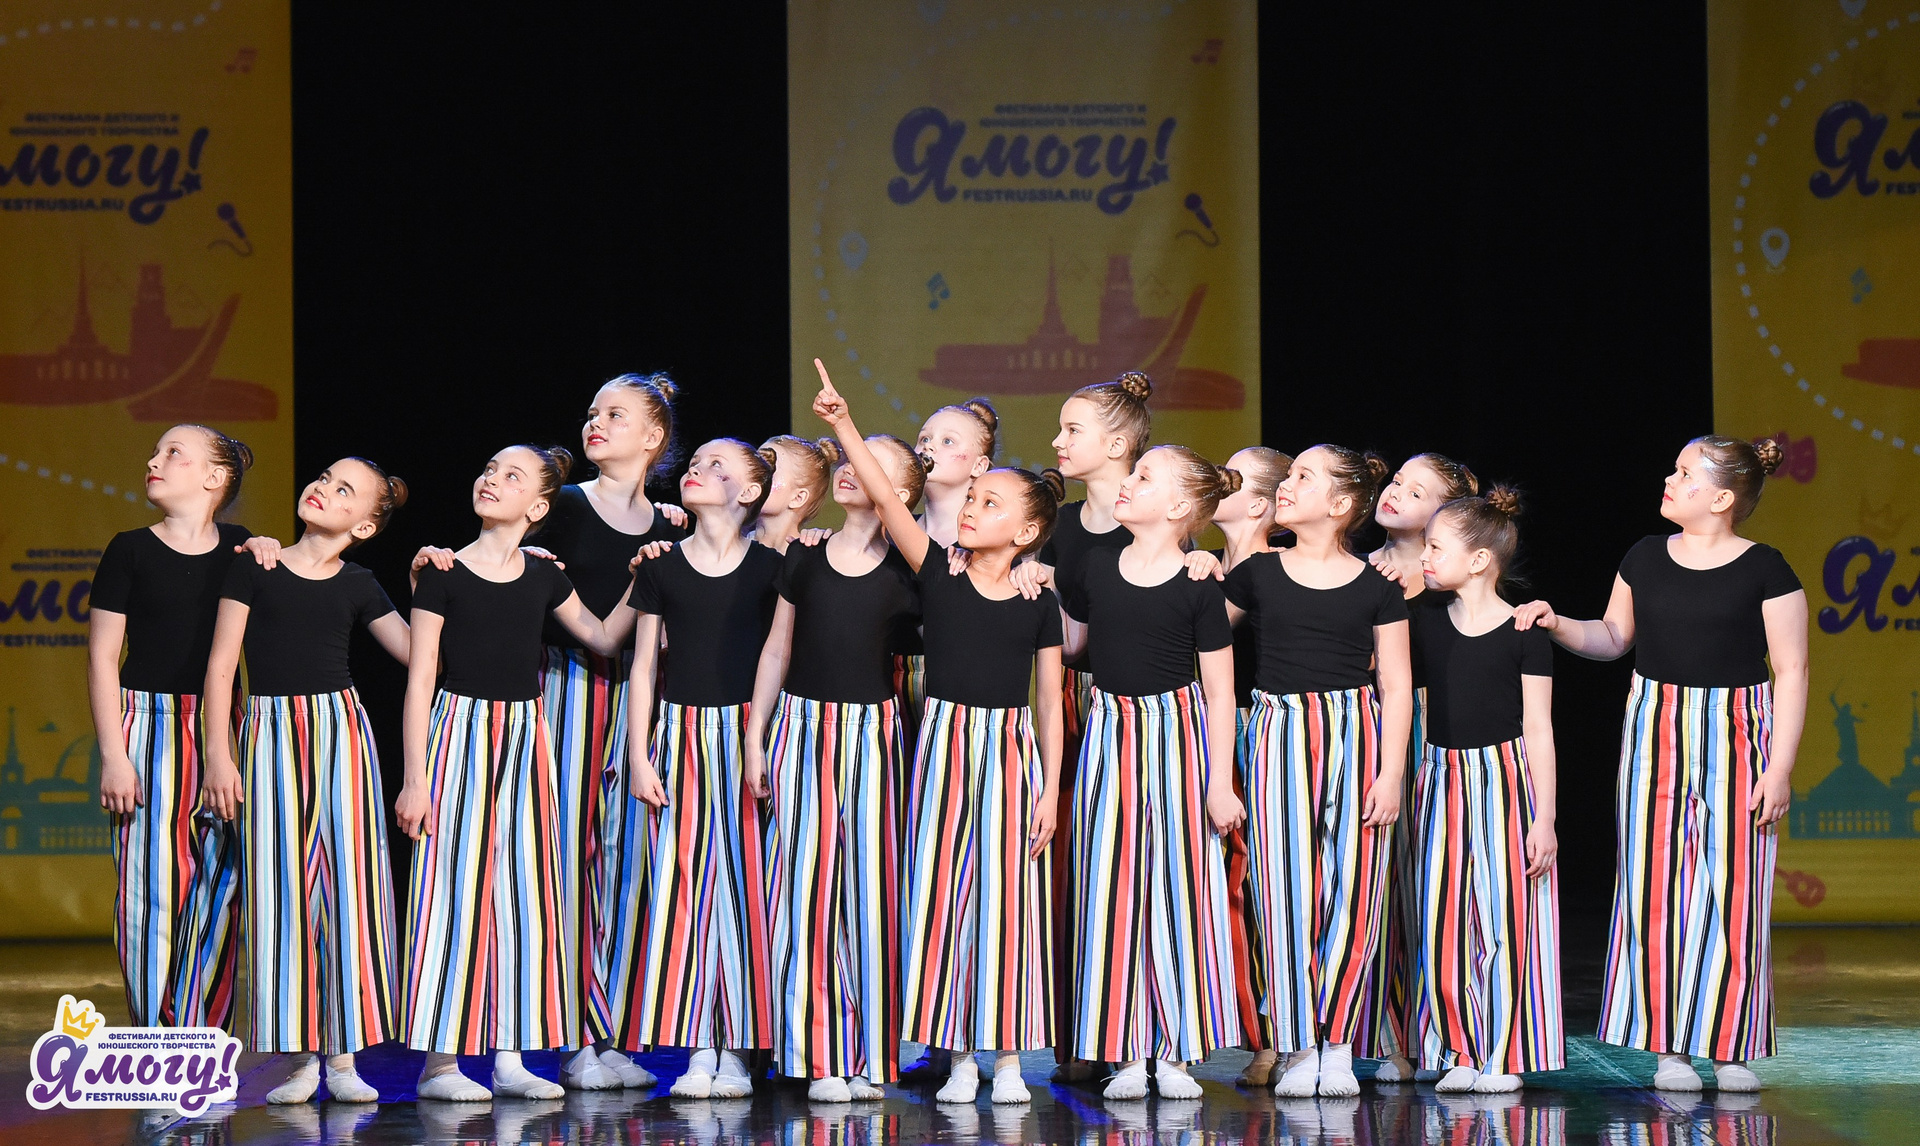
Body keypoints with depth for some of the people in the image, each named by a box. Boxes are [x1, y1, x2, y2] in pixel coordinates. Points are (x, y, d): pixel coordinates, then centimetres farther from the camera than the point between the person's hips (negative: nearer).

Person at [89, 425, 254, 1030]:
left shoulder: (238, 546, 10)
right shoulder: (131, 550, 1)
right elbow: (101, 656, -1)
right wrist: (112, 753, -8)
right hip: (149, 725, -3)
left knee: (217, 886, 1)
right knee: (151, 884, -6)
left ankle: (202, 1039, 8)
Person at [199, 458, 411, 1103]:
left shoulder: (357, 586, 8)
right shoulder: (255, 568, 4)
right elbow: (221, 664, 2)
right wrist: (218, 754, -3)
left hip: (341, 732, 1)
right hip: (270, 732, -1)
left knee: (345, 882, -2)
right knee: (281, 889, -2)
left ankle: (343, 1055, 4)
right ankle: (301, 1056, 4)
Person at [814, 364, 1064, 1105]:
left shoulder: (1038, 604, 1)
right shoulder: (937, 572, 1)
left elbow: (1050, 703, 3)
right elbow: (885, 497, -10)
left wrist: (1051, 789, -2)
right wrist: (844, 427, -21)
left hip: (1012, 749, -1)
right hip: (945, 741, 1)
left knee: (1008, 895, 0)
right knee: (943, 891, 1)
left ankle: (1008, 1053, 7)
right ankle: (959, 1052, 8)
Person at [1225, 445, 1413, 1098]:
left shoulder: (1376, 586, 5)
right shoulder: (1257, 574, 9)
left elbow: (1396, 687, 4)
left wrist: (1392, 773, -3)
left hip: (1356, 732, -1)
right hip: (1279, 730, 1)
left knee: (1352, 887, -3)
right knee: (1287, 885, -5)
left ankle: (1338, 1044, 6)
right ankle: (1299, 1048, 0)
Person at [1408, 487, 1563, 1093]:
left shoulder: (1524, 632, -5)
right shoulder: (1424, 621, 6)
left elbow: (1538, 730, -5)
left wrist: (1545, 816, -8)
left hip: (1505, 776, -4)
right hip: (1442, 777, 4)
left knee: (1505, 917, -1)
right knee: (1443, 919, 1)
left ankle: (1503, 1056, 7)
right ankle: (1460, 1052, 9)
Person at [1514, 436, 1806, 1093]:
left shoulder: (1764, 570, -5)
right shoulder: (1646, 558, 8)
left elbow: (1791, 674, -5)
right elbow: (1614, 637, 20)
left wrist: (1780, 767, -10)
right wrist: (1557, 625, 0)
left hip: (1736, 731, -4)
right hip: (1656, 734, 4)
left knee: (1732, 889, -3)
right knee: (1657, 885, 0)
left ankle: (1729, 1047, 6)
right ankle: (1671, 1046, 5)